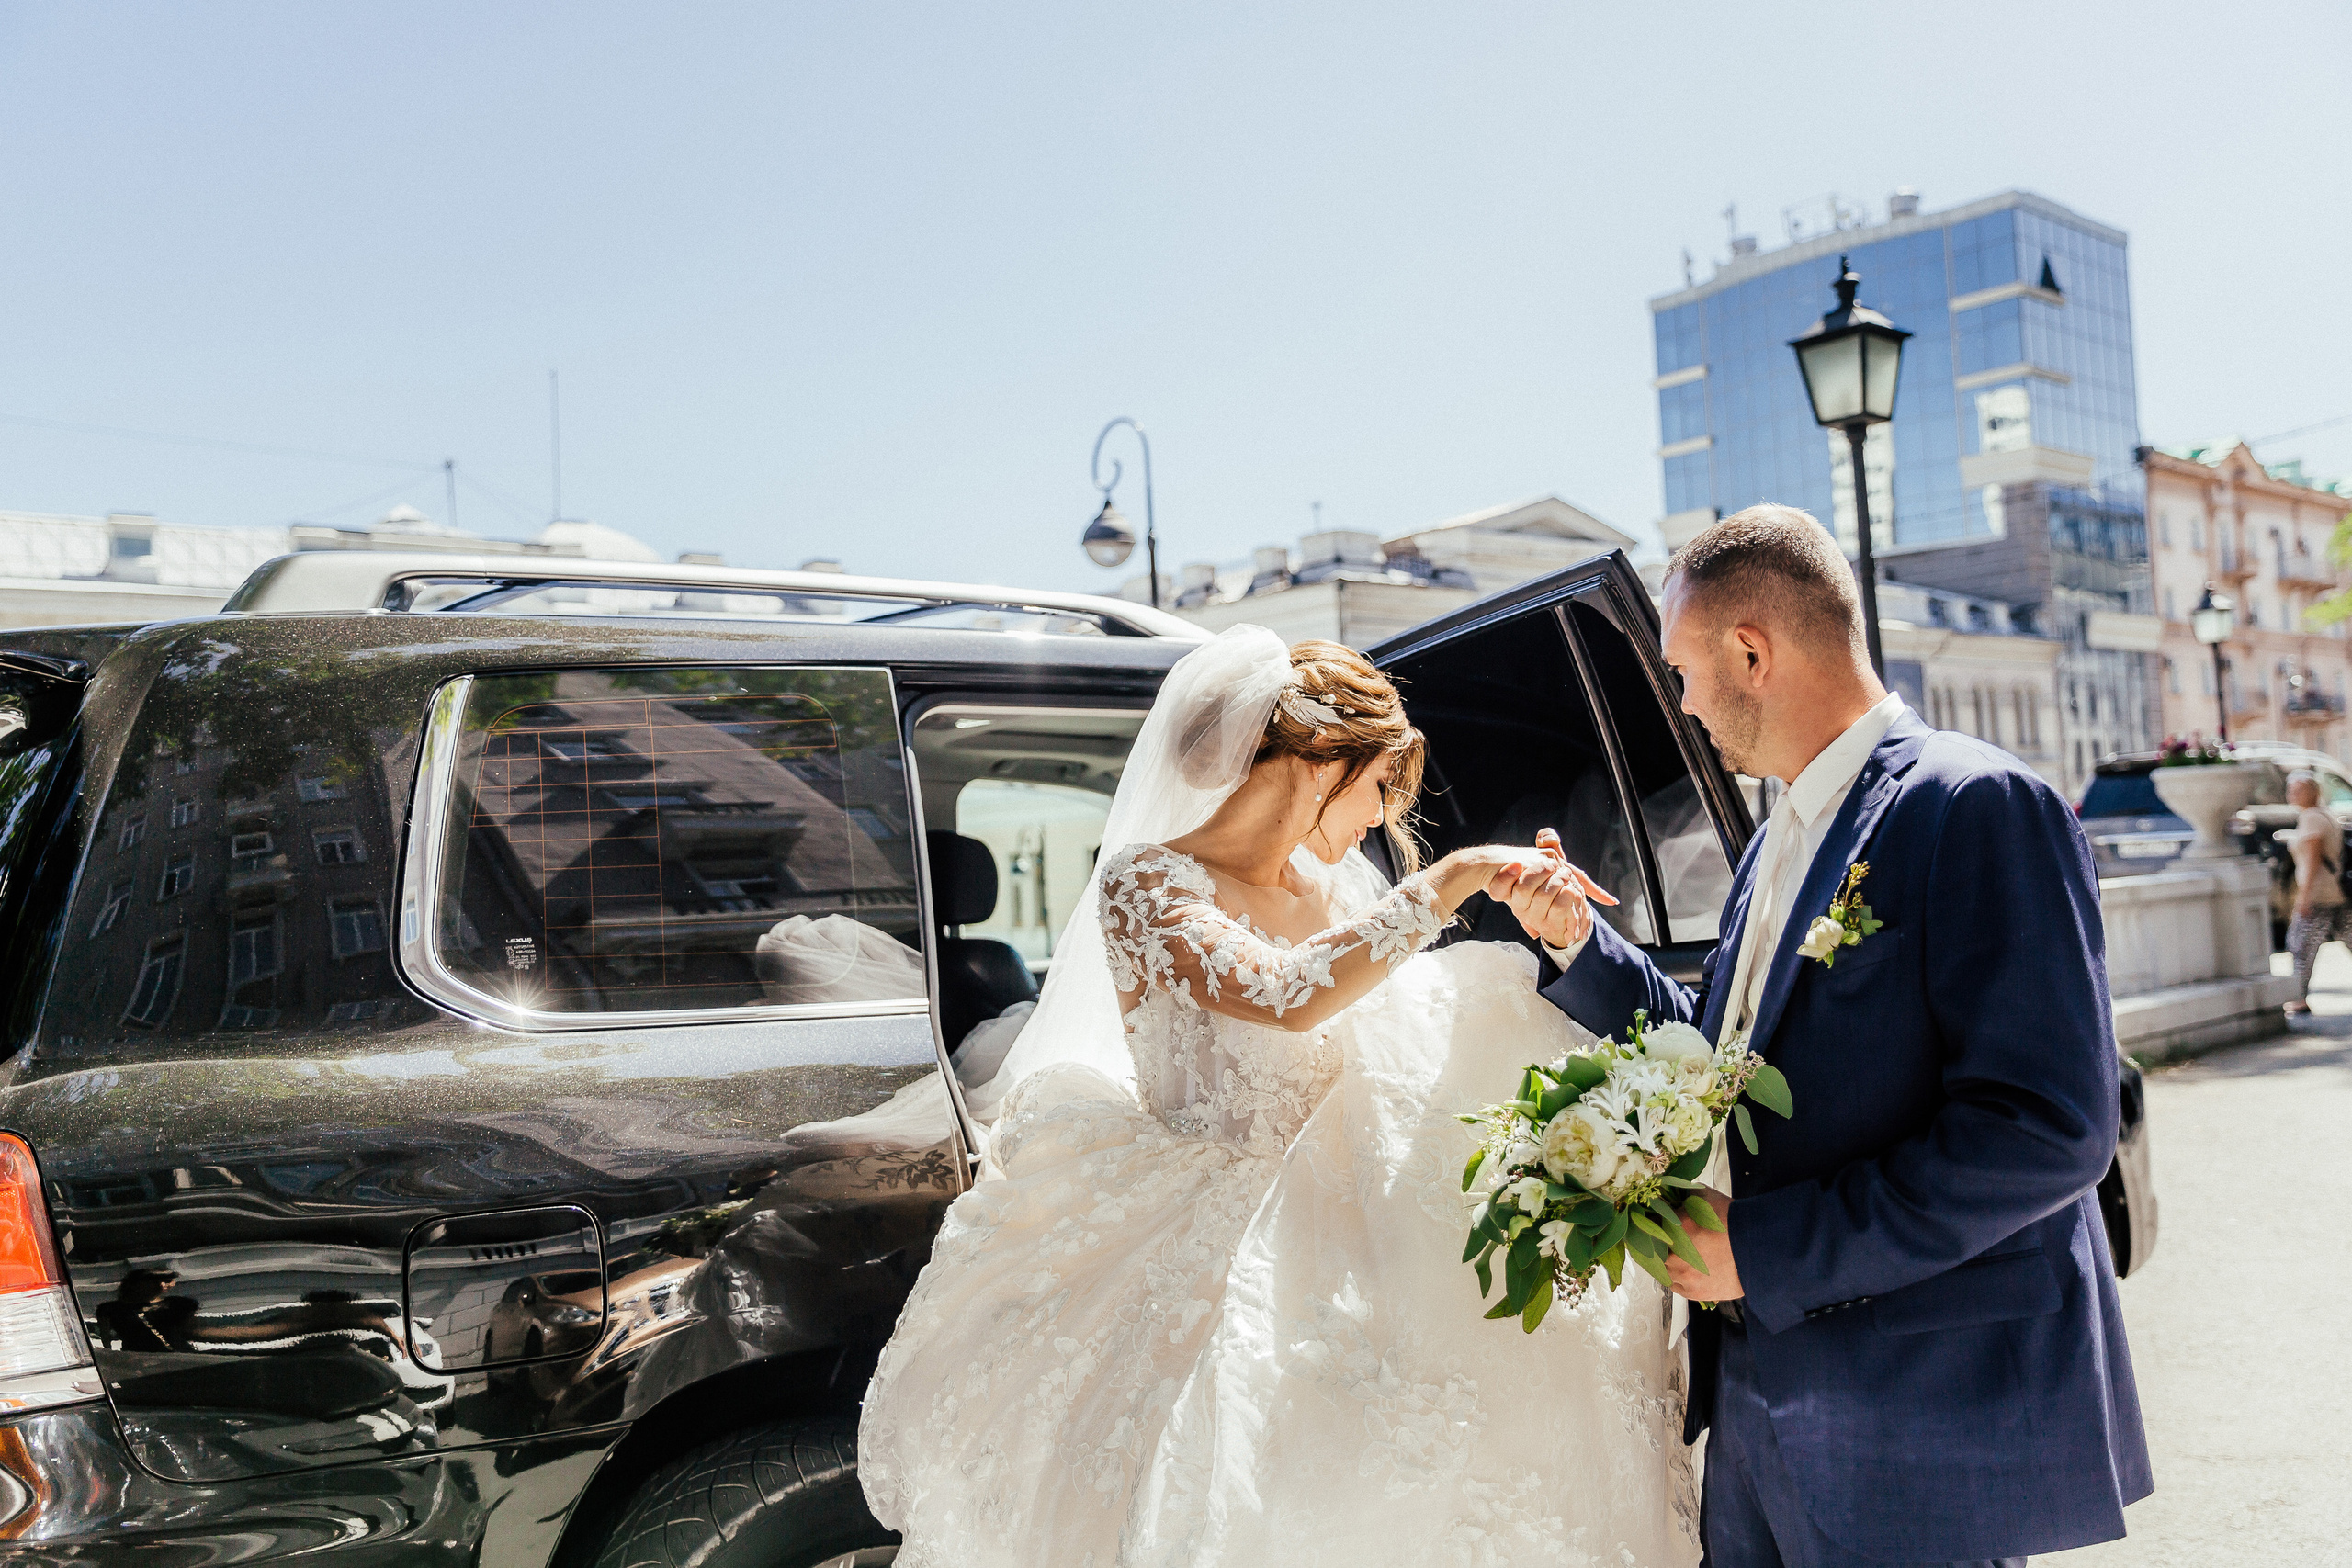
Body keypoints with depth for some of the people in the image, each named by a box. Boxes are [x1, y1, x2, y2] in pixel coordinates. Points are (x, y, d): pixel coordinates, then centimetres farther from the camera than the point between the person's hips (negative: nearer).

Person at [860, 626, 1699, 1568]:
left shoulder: (1332, 891, 9)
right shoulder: (1144, 881, -11)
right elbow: (1286, 998, -28)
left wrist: (1538, 937, -1)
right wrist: (1449, 881, -24)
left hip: (1333, 1248, 6)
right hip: (1203, 1260, -5)